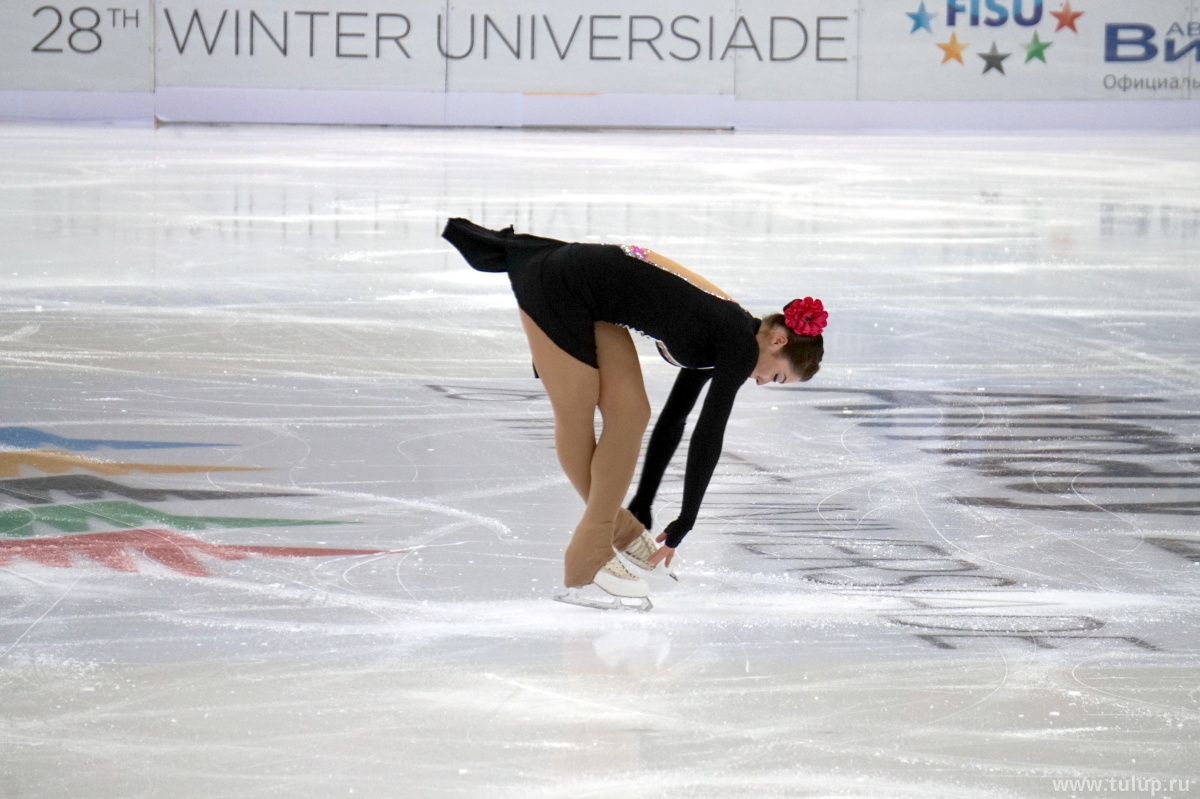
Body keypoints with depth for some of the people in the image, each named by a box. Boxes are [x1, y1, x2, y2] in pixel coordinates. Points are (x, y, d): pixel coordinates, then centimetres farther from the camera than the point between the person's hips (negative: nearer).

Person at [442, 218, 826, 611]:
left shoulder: (718, 339, 11)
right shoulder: (742, 344, -13)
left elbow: (673, 420, 19)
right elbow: (708, 437, -12)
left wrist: (641, 508, 24)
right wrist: (681, 527, -5)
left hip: (592, 302, 8)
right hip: (559, 288, -8)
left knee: (630, 414, 6)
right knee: (575, 422, 1)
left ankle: (616, 526, 19)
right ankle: (586, 565, 8)